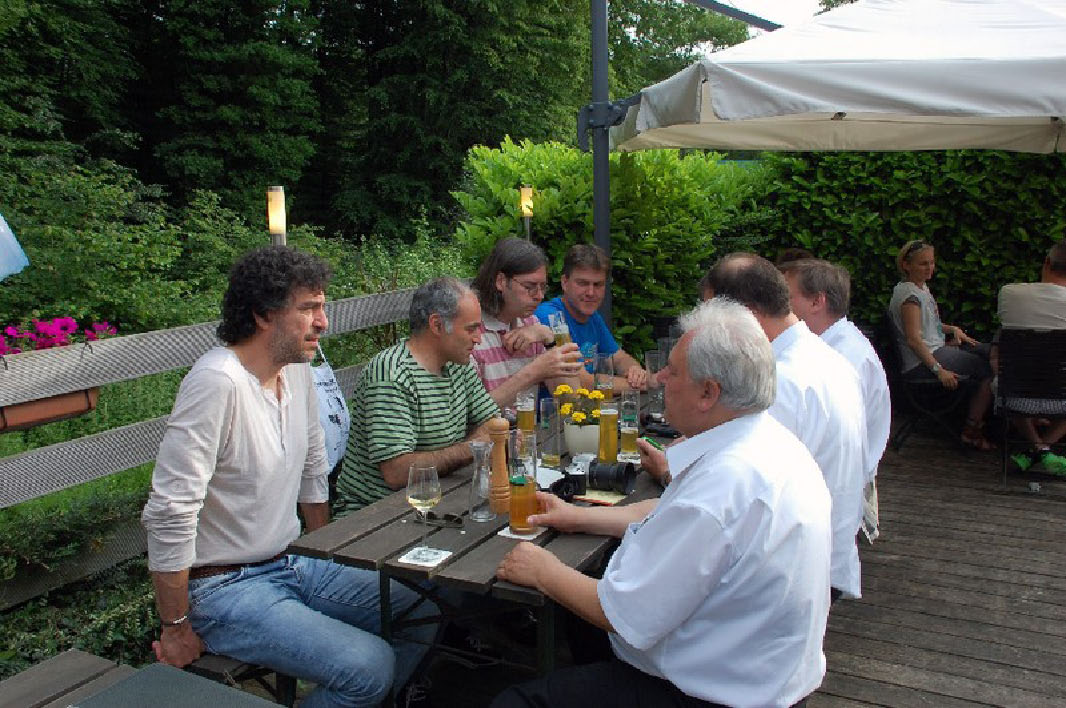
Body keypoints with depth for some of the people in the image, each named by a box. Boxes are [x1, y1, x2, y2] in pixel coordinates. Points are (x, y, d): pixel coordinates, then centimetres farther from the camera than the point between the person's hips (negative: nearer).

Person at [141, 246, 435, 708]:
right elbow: (169, 514, -25)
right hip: (224, 587, -8)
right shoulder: (217, 381, -25)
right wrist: (176, 630, -17)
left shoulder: (296, 370, 3)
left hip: (292, 566, 8)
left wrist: (324, 561, 19)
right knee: (370, 666, -22)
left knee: (426, 616, 4)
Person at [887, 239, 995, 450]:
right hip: (920, 361, -10)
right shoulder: (909, 294, -19)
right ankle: (972, 430, -5)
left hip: (938, 347, 10)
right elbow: (913, 339, -24)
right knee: (992, 371, -12)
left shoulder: (921, 286, 13)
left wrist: (952, 328, 10)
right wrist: (939, 370, -26)